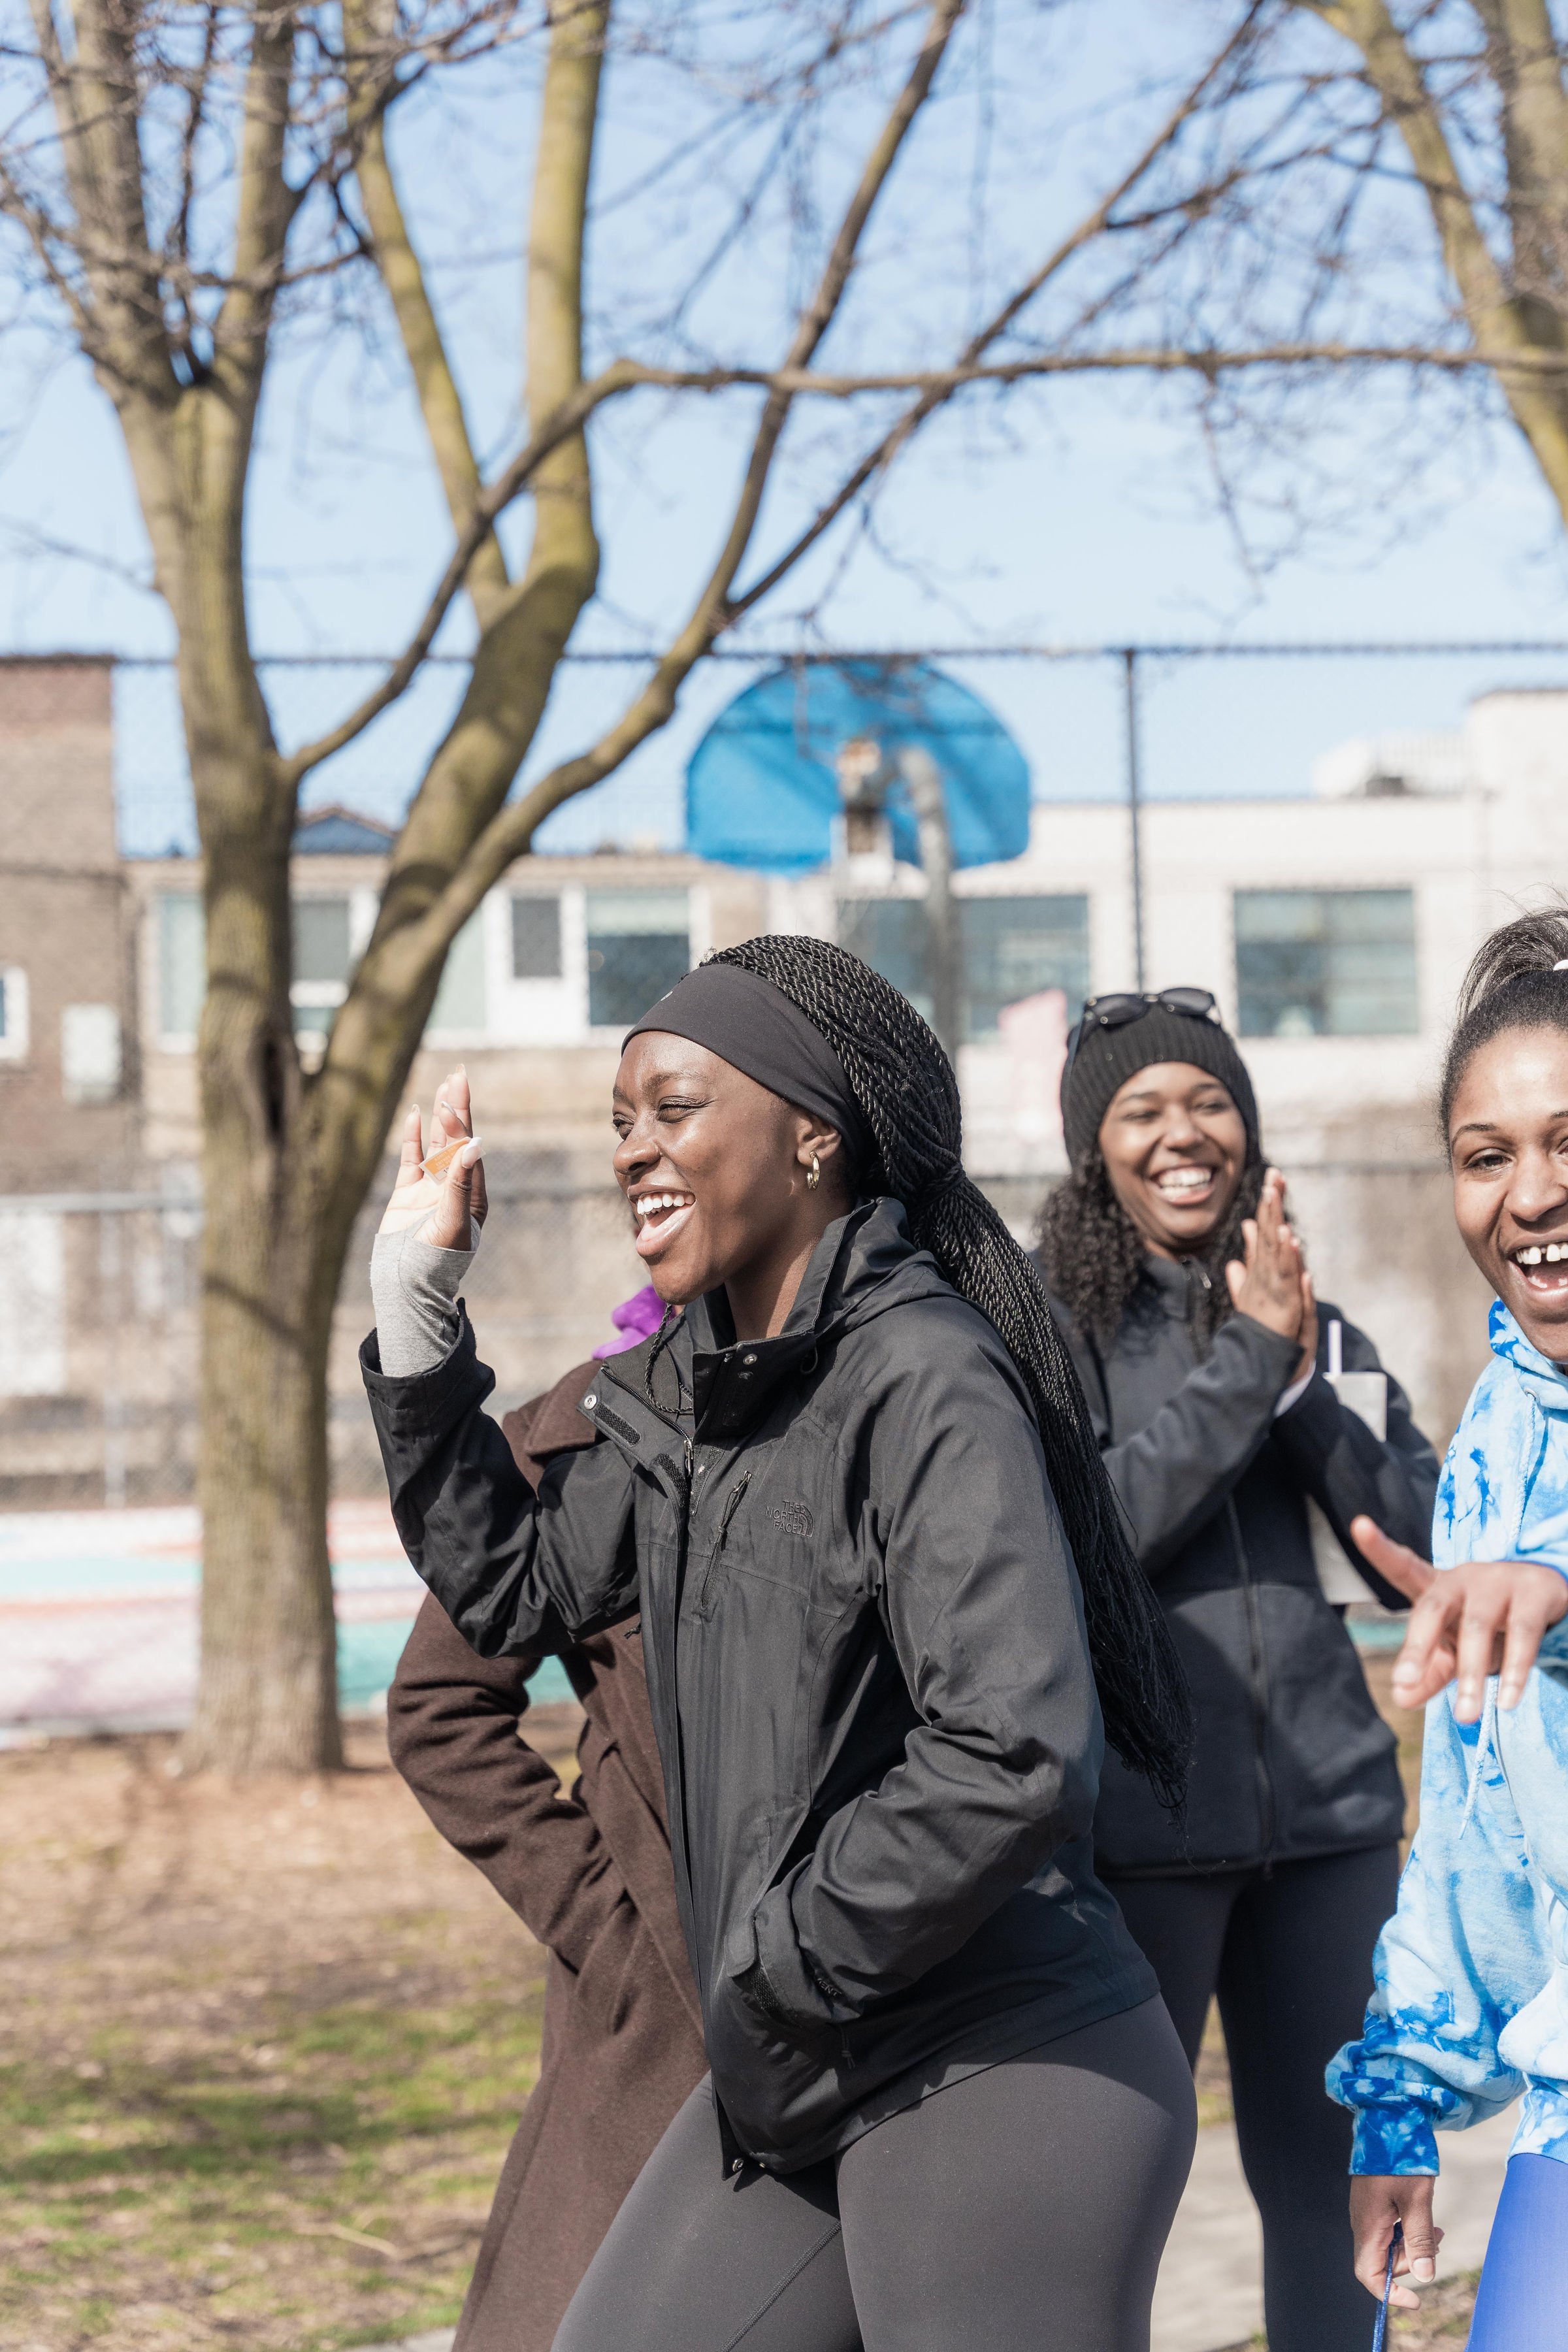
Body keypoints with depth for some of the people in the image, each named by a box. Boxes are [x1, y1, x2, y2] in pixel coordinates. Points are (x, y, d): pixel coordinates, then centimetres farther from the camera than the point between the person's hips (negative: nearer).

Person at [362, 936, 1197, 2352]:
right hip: (803, 2083, 9)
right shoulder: (694, 1393, 10)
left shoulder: (926, 1383, -18)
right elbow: (514, 1589, 20)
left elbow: (1015, 1755, -27)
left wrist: (782, 1968, -16)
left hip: (1004, 2084, -9)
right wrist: (415, 1311, 13)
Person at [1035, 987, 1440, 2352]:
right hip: (1137, 1818, -4)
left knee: (1327, 2181, 10)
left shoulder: (1318, 1327, 11)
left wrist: (1301, 1380, -11)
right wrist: (1249, 1360, -15)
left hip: (1328, 1806, 4)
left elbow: (1423, 1549, 2)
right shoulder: (1039, 1325, -1)